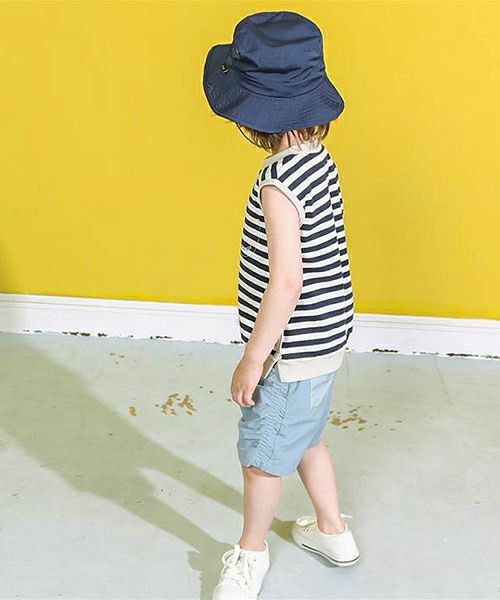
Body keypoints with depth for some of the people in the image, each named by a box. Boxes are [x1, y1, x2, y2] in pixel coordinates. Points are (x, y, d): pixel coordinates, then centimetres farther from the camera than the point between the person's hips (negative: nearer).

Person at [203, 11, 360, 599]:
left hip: (292, 352, -9)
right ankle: (333, 531, 45)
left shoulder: (280, 183, -27)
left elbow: (286, 283, -28)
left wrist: (252, 362, -18)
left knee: (262, 455, 13)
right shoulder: (319, 160, 0)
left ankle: (251, 551, 35)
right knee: (304, 438, 27)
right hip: (324, 340, 9)